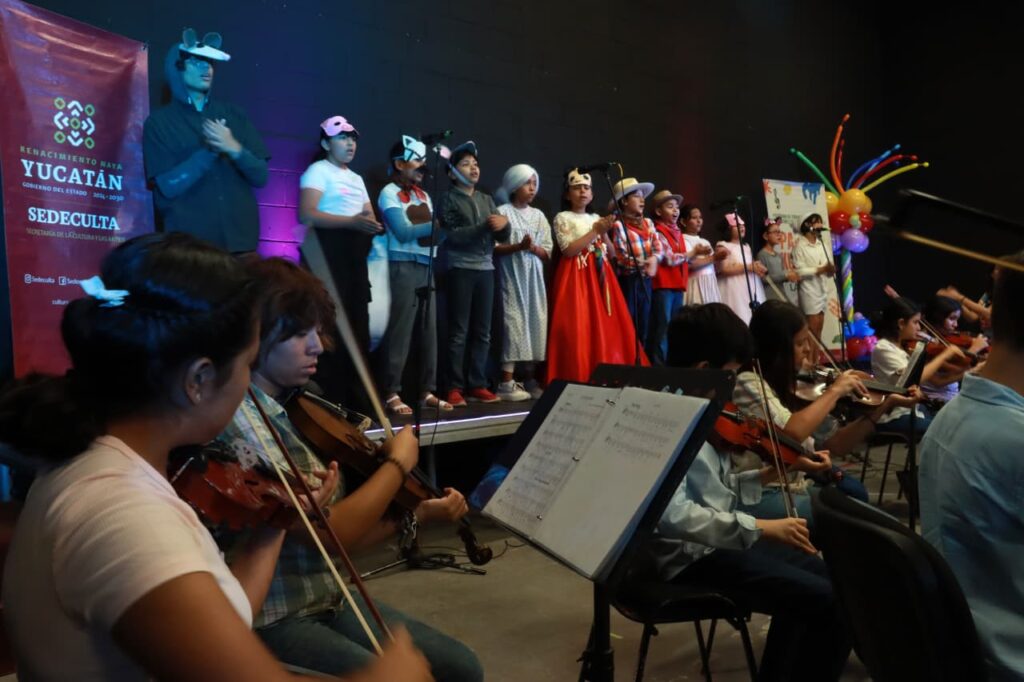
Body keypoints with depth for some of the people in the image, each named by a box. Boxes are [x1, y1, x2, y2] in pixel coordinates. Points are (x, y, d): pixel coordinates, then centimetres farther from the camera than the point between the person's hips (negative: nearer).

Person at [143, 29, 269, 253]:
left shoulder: (233, 115, 9)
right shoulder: (159, 122, 2)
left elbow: (260, 176, 3)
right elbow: (169, 185, -8)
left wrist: (235, 149, -14)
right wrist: (211, 150, -13)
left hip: (240, 239, 2)